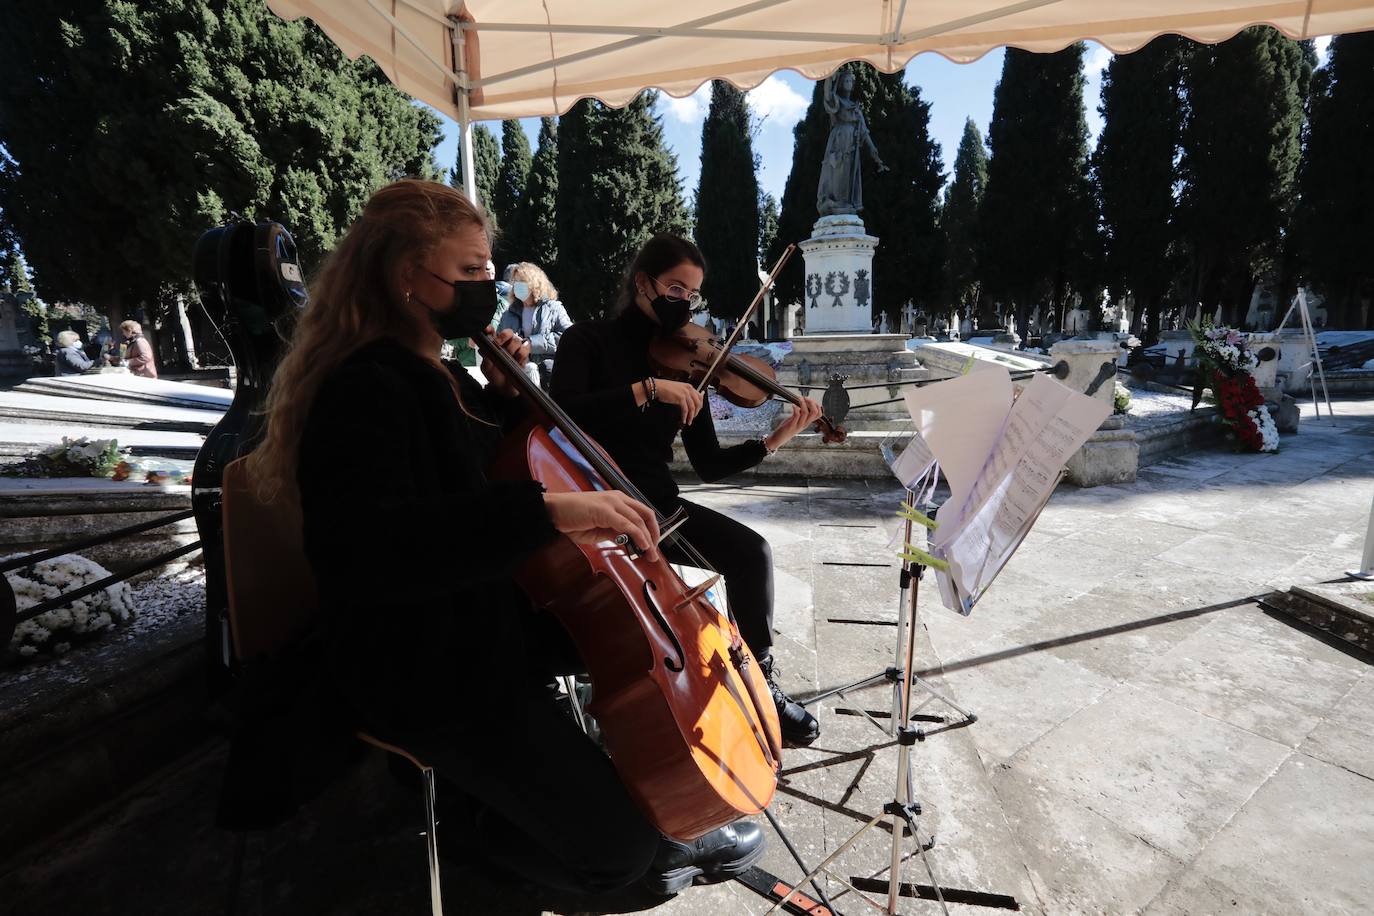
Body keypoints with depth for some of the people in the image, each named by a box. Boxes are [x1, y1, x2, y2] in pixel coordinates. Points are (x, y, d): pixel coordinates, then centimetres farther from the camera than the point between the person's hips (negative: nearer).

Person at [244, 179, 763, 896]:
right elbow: (364, 547, -39)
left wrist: (505, 392, 4)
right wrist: (542, 509, -47)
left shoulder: (431, 372, 7)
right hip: (423, 674, -9)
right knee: (619, 845, -8)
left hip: (486, 620, 10)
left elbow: (484, 467, 22)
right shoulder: (364, 390, -22)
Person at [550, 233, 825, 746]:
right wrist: (647, 388, -32)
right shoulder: (588, 341, -3)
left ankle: (761, 683, 2)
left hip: (660, 505, 4)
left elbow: (709, 466, 2)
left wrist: (775, 441, -12)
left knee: (751, 551, -17)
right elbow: (560, 416, -25)